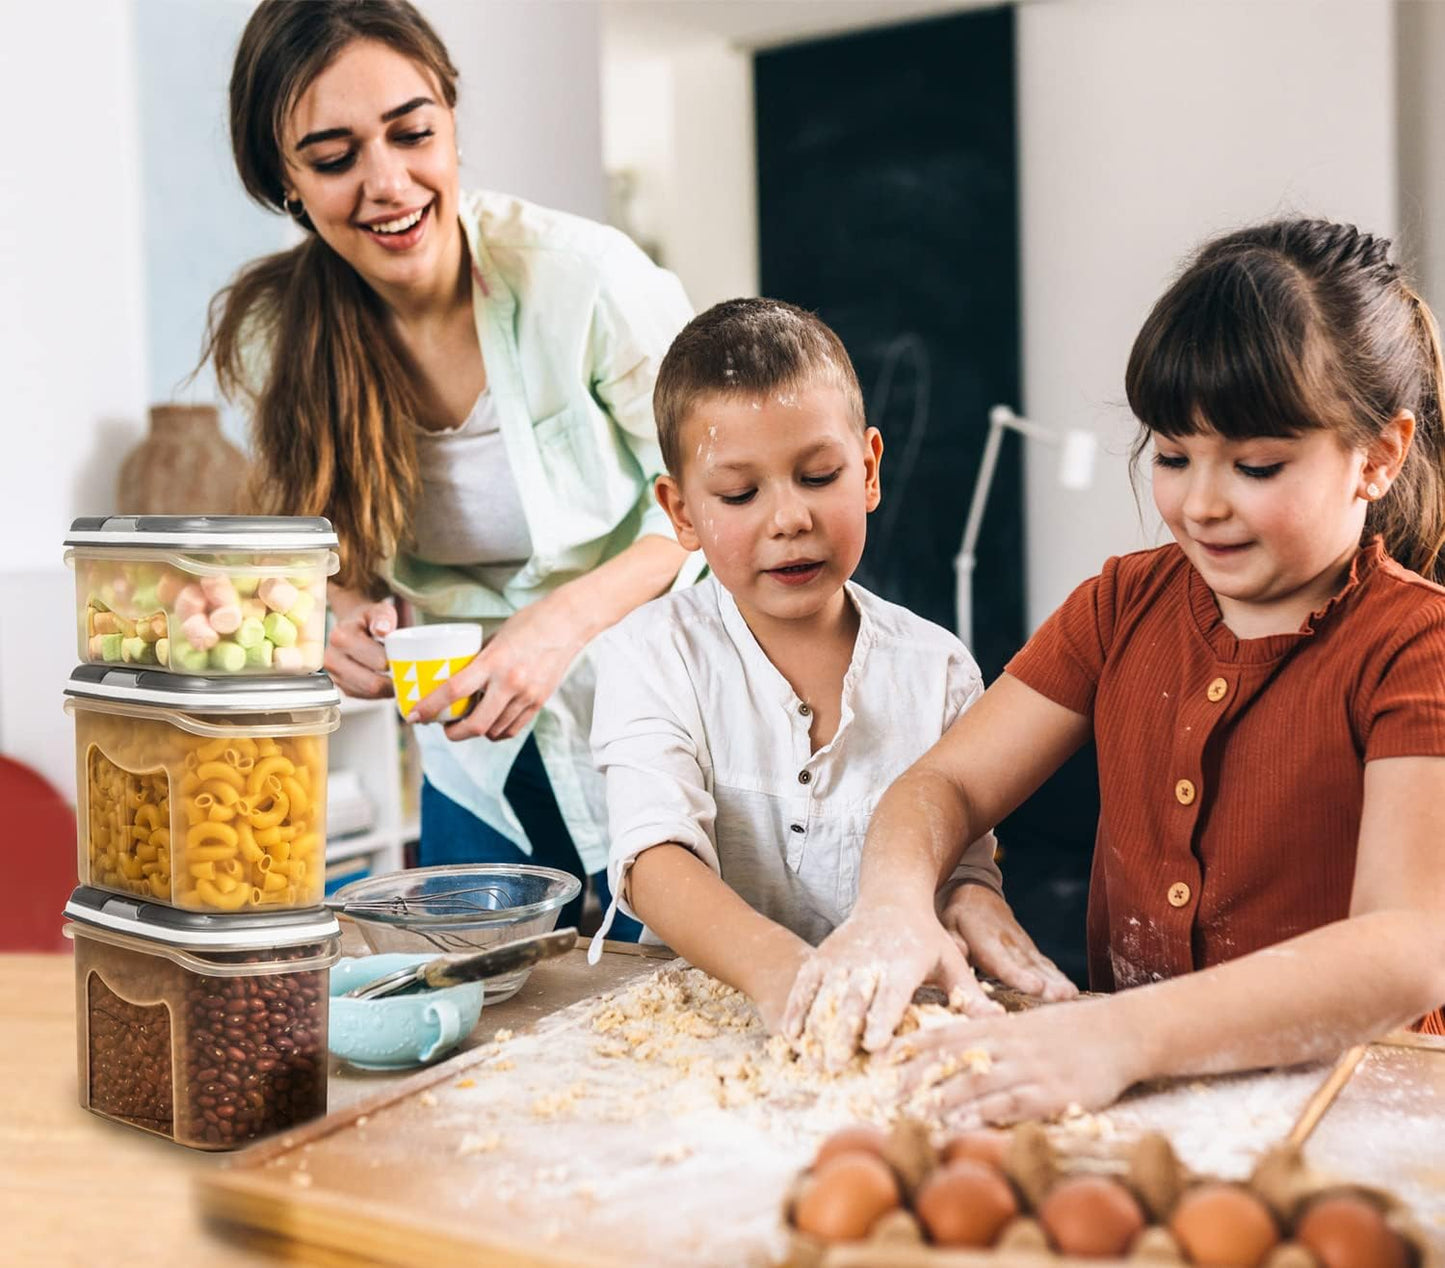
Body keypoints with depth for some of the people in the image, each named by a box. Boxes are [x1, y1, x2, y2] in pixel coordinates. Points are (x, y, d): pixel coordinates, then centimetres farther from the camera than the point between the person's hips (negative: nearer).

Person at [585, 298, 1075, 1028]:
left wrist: (975, 910, -19)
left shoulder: (937, 669, 4)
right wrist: (770, 962, -36)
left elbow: (966, 870, 6)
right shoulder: (651, 654, -3)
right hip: (704, 1003, -2)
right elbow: (654, 856, -17)